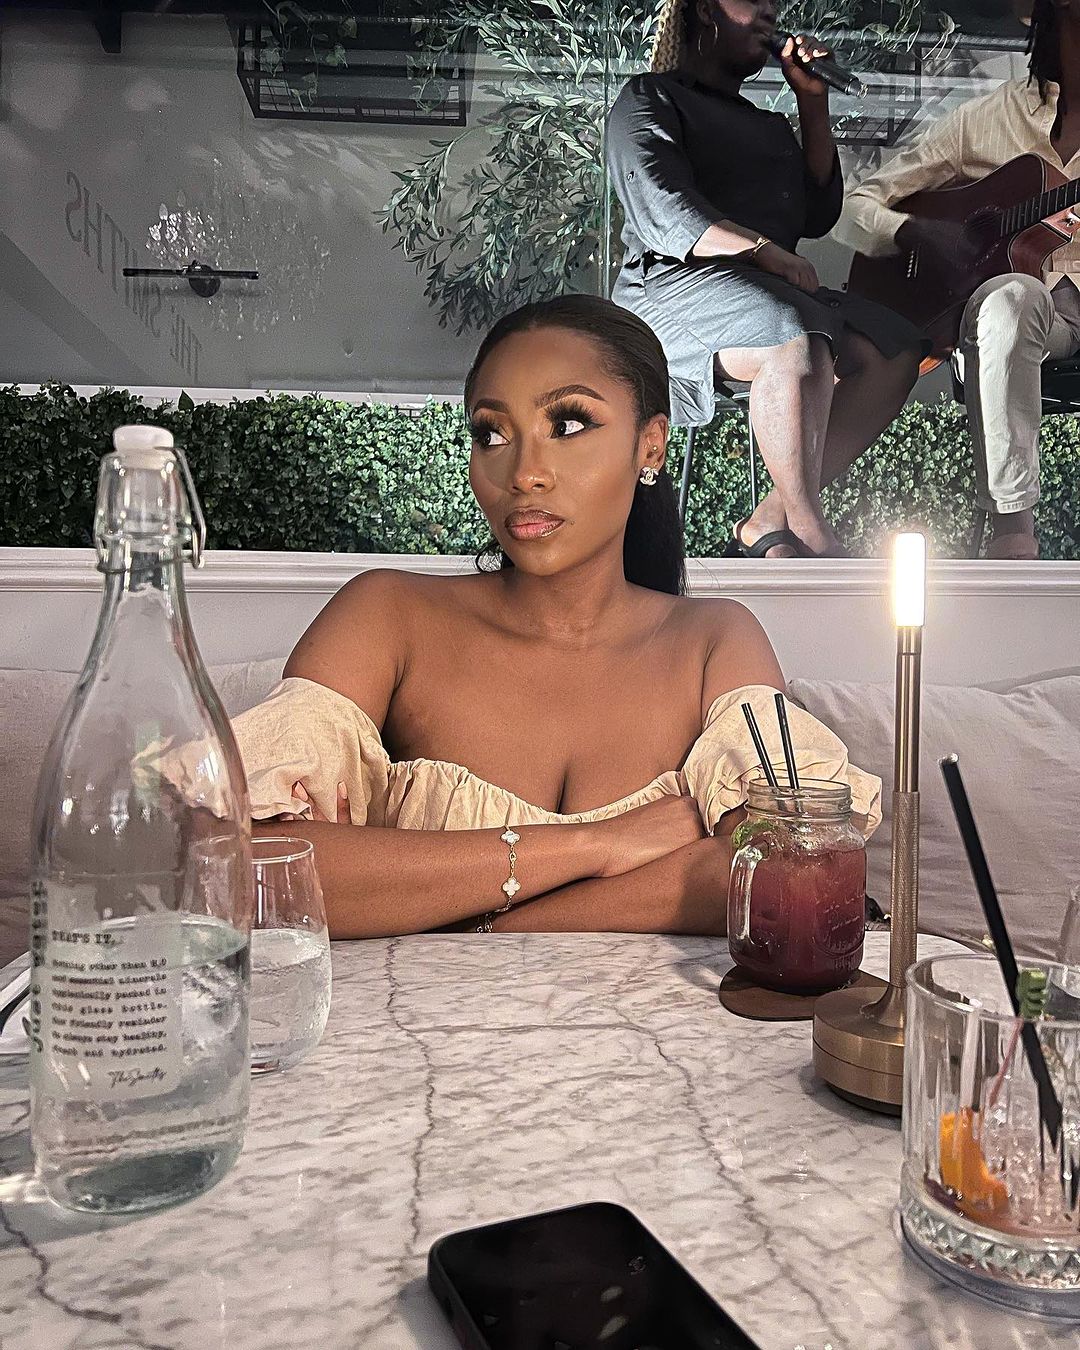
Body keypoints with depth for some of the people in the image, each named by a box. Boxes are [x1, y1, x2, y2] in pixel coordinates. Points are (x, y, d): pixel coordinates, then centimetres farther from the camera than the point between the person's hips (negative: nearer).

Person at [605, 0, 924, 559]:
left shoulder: (768, 124, 33)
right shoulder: (650, 99, 10)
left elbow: (818, 215, 22)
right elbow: (662, 213, -8)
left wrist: (813, 104, 19)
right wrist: (762, 251, -20)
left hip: (773, 290, 7)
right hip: (674, 284, -7)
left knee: (897, 349, -16)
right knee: (799, 342, -37)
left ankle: (771, 523, -18)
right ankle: (813, 537, -27)